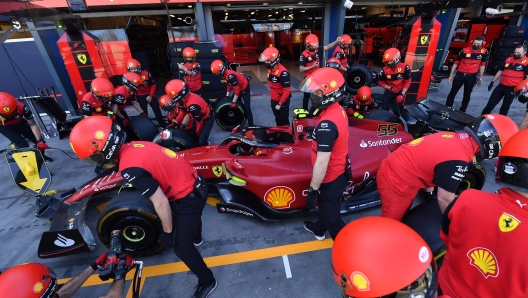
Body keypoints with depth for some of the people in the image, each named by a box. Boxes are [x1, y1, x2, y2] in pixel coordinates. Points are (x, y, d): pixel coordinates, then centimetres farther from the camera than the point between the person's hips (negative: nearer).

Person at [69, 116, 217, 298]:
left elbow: (161, 204, -23)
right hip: (195, 183, 9)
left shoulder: (130, 168, -28)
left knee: (181, 248, 9)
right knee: (189, 217, 39)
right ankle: (196, 238, 70)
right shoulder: (134, 146, -2)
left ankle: (207, 281, 32)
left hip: (188, 198, -9)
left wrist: (167, 232, -6)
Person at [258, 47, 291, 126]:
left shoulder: (283, 72, -26)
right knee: (278, 119, 22)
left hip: (283, 100, -8)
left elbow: (287, 91, -25)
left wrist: (280, 104, -21)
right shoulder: (270, 69, 0)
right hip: (274, 100, 8)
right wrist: (272, 95, 17)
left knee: (284, 120, 8)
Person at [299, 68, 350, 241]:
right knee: (325, 205, 31)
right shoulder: (338, 110, -3)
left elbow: (322, 163, -30)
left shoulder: (326, 123, -32)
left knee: (332, 216, 12)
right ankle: (319, 229, 56)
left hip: (331, 178, -10)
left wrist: (312, 190, -21)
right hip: (339, 171, 10)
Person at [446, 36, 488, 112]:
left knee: (467, 95, 11)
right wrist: (451, 75, -1)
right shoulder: (465, 50, -9)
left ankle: (462, 111, 24)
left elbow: (482, 65, 7)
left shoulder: (484, 52, -3)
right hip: (460, 74, -2)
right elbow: (456, 63, -1)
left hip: (472, 77, 2)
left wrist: (480, 78, 9)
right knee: (452, 93, 2)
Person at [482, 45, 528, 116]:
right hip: (501, 86, 5)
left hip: (512, 88, -4)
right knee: (490, 103, 4)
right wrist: (492, 82, 15)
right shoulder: (508, 59, 9)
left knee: (505, 107, 6)